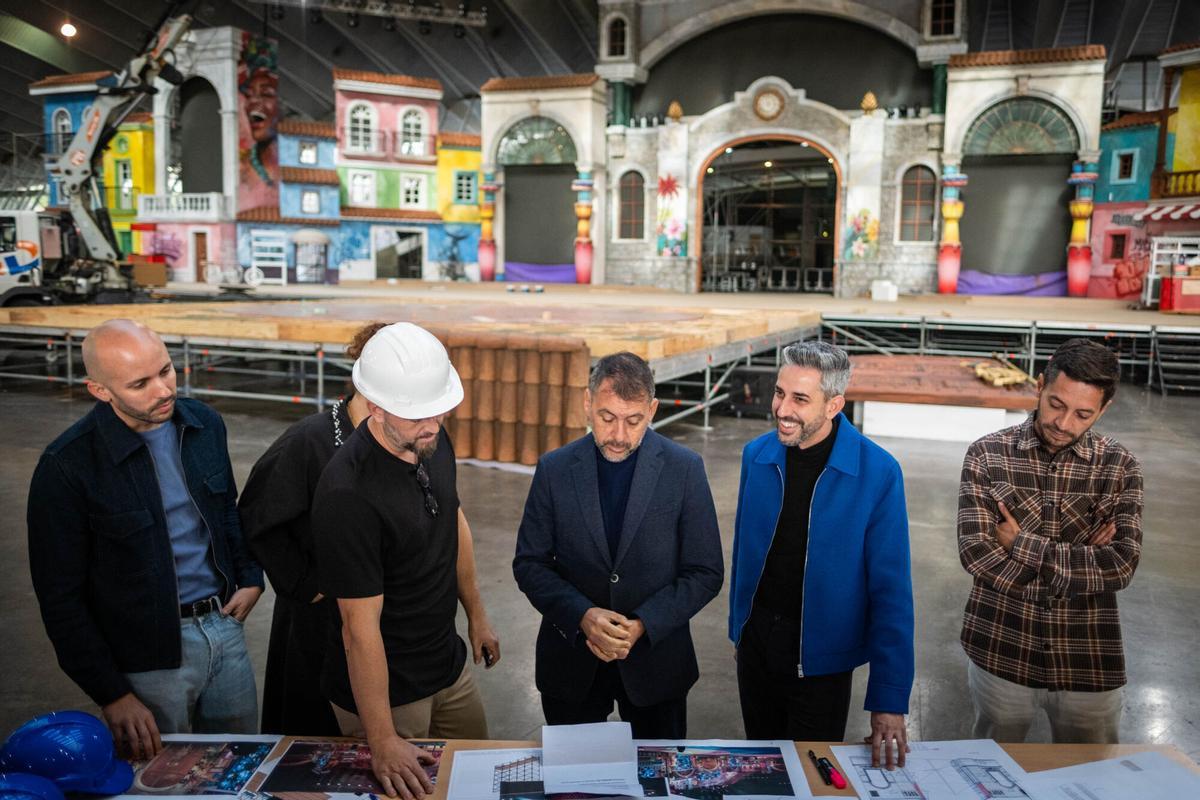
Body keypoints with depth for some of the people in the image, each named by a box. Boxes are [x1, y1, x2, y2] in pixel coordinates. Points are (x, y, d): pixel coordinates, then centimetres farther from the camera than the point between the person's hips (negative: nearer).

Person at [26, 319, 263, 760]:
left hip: (224, 625, 5)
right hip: (148, 654, -5)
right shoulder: (68, 466, -16)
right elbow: (61, 599, -11)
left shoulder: (204, 423, 0)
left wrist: (249, 575, 3)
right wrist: (112, 695, -11)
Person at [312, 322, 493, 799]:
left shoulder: (431, 440, -7)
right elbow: (360, 627, -26)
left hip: (449, 666, 7)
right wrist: (383, 741, -22)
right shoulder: (348, 495, -31)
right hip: (384, 686, -7)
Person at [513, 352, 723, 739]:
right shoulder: (554, 469, -6)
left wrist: (642, 625, -18)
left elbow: (706, 572, -7)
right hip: (570, 661, 1)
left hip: (656, 657, 0)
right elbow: (529, 563, -2)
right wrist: (582, 615, -18)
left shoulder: (685, 469, -10)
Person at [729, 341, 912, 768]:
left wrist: (889, 700, -17)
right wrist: (738, 625, 11)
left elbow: (890, 589, -15)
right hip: (756, 637, 4)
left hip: (820, 655, -3)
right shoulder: (756, 454, -5)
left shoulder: (878, 472, -17)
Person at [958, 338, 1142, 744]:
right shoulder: (987, 455, -8)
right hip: (1001, 653, 0)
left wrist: (1022, 544, -15)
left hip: (1089, 663, 1)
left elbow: (1121, 566, -14)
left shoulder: (1120, 468, -3)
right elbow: (975, 552, -16)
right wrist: (1084, 561, -14)